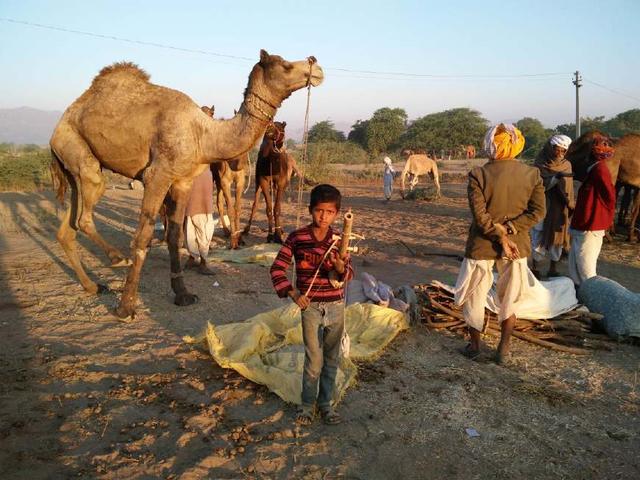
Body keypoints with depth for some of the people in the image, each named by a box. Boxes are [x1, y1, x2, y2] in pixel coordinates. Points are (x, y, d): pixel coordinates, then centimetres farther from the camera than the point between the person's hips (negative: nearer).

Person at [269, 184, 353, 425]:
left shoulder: (339, 240, -3)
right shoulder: (297, 238, -7)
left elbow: (348, 274, -10)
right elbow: (277, 268, -5)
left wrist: (341, 266, -33)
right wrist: (293, 293, -17)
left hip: (336, 306, 3)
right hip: (311, 306, -2)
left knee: (332, 360, 13)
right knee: (314, 361, 0)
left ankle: (325, 403, 32)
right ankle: (307, 404, 22)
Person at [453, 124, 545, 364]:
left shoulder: (478, 175, -14)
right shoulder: (532, 174, -5)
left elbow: (479, 215, -19)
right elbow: (538, 211, -8)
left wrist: (500, 236, -11)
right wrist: (508, 230, -12)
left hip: (481, 245, -3)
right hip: (517, 245, 3)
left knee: (474, 297, 17)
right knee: (508, 299, 19)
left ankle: (475, 345, 29)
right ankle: (503, 350, 26)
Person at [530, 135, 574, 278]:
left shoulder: (567, 165, 5)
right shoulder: (540, 164, -6)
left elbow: (569, 189, 10)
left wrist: (571, 206, 6)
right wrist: (556, 177, -30)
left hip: (560, 209, 3)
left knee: (557, 239, 7)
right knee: (539, 239, 1)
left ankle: (553, 269, 18)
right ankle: (534, 268, 17)